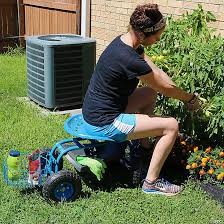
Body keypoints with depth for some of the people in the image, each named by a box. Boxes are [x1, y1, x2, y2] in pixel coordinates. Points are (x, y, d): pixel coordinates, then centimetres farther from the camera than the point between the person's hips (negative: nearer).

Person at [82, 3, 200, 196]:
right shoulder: (129, 60, -28)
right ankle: (151, 183, 3)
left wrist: (181, 93, 2)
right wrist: (190, 99, 4)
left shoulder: (124, 41, 2)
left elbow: (157, 73, 8)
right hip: (103, 124, -10)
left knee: (151, 92, 23)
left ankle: (143, 145, 29)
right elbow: (165, 89, -13)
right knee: (171, 126, -8)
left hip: (95, 111, 10)